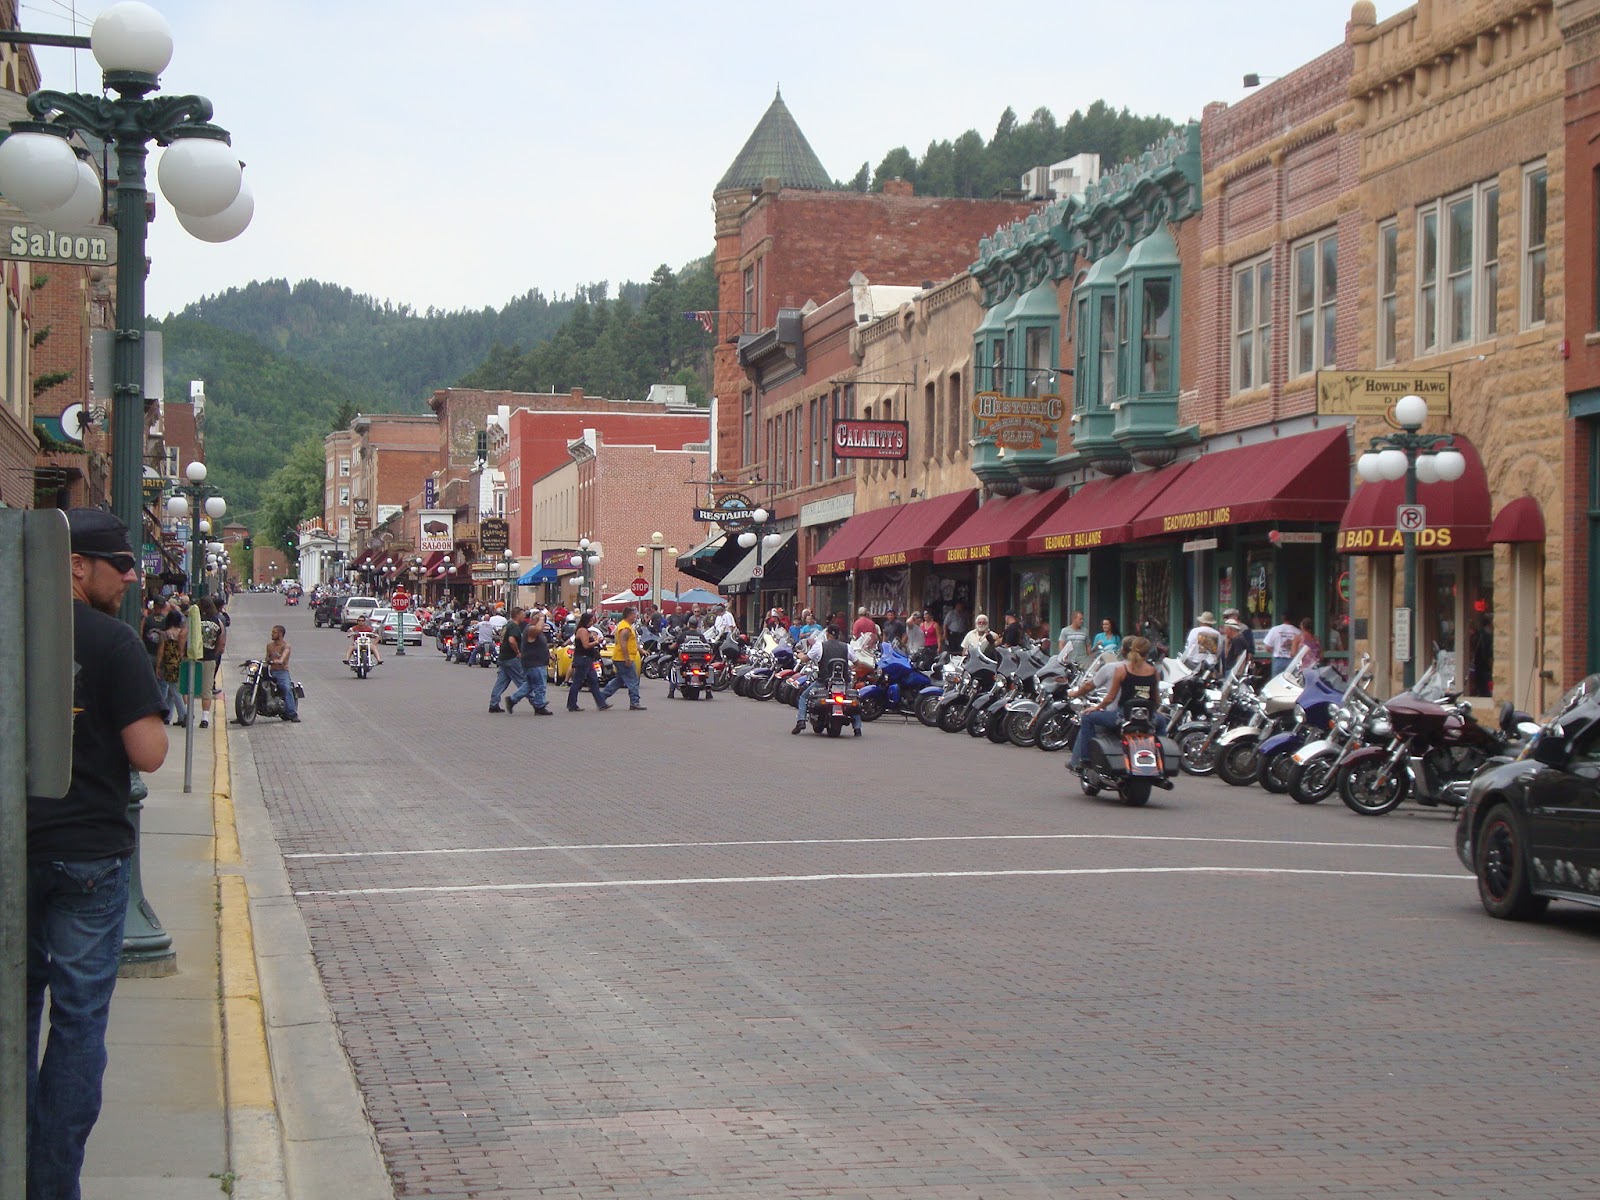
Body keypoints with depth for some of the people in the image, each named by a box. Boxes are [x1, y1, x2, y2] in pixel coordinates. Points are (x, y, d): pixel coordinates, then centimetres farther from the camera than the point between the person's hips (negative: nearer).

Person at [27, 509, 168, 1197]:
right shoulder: (111, 642, -13)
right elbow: (148, 754, -16)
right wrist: (150, 718, 2)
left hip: (18, 850, 5)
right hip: (88, 851, -5)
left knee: (19, 1005, 17)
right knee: (78, 1016, 4)